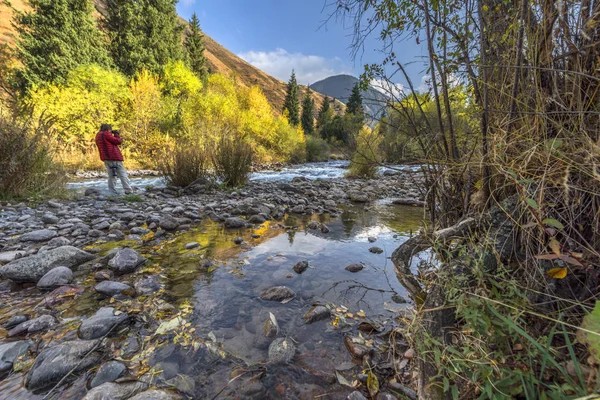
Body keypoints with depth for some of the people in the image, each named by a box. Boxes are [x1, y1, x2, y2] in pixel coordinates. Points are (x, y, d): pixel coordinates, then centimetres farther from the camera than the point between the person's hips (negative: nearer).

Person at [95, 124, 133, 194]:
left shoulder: (98, 136, 20)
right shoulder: (106, 134, -7)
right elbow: (118, 141, -7)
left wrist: (112, 135, 17)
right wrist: (117, 134, 10)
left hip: (105, 158, 8)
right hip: (114, 157, -8)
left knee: (111, 175, 11)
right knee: (122, 174, -6)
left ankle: (112, 191, 6)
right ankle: (128, 191, -10)